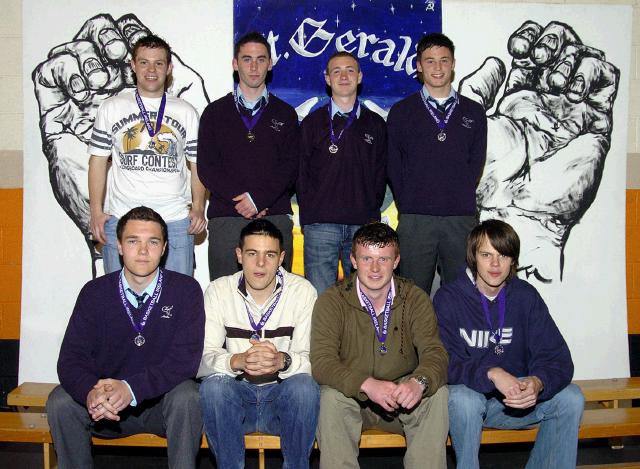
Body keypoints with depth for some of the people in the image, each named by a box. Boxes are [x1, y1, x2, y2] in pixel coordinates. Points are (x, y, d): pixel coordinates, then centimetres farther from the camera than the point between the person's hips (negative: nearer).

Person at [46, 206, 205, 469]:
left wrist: (132, 388, -31)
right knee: (60, 401, -21)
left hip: (164, 401, -2)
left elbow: (186, 358, -16)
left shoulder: (186, 290, -8)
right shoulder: (95, 293, -1)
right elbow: (71, 359, -7)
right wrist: (90, 392, -30)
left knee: (186, 396, -32)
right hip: (105, 406, 3)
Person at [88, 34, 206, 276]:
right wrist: (96, 211, 1)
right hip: (120, 219, 0)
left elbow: (198, 164, 11)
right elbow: (98, 161, 9)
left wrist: (198, 207, -3)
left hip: (176, 220, 0)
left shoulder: (186, 112, 12)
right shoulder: (112, 108, 10)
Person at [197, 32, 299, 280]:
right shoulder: (215, 112, 13)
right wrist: (240, 200, -10)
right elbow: (207, 168, 3)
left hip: (275, 217, 0)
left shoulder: (285, 114, 14)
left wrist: (258, 198, -11)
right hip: (226, 218, 0)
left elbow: (290, 166, 3)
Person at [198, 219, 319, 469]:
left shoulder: (302, 291, -5)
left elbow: (311, 359, -12)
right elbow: (203, 359, -13)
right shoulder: (218, 291, -4)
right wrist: (238, 361, -35)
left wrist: (282, 361, -36)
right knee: (213, 385, -30)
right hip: (236, 394, 1)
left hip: (282, 394, 0)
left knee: (304, 385, -31)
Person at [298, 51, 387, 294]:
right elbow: (302, 173, 8)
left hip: (364, 225, 1)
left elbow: (381, 174, 12)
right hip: (321, 225, -1)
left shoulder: (376, 124, 13)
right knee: (320, 299, -2)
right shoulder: (313, 122, 10)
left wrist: (371, 214, 2)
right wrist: (309, 215, 0)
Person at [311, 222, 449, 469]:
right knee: (331, 396, -32)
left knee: (437, 394, -26)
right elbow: (321, 361, -19)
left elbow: (434, 352, -11)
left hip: (402, 399, 2)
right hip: (352, 397, -1)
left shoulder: (415, 299, -3)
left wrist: (419, 382, -36)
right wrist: (367, 384, -37)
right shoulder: (331, 301, -9)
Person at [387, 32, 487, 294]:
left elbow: (477, 162, 11)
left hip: (462, 219, 2)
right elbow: (393, 165, 6)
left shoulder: (473, 112, 13)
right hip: (415, 220, -1)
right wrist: (407, 205, 1)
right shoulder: (401, 112, 8)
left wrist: (461, 202, 3)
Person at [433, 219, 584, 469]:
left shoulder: (526, 296, -1)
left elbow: (557, 358, -8)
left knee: (570, 398, -17)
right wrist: (491, 373, -36)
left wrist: (537, 382, -30)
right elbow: (445, 363, -20)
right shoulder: (448, 298, -9)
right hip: (467, 397, -3)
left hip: (515, 399, 3)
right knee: (462, 398, -35)